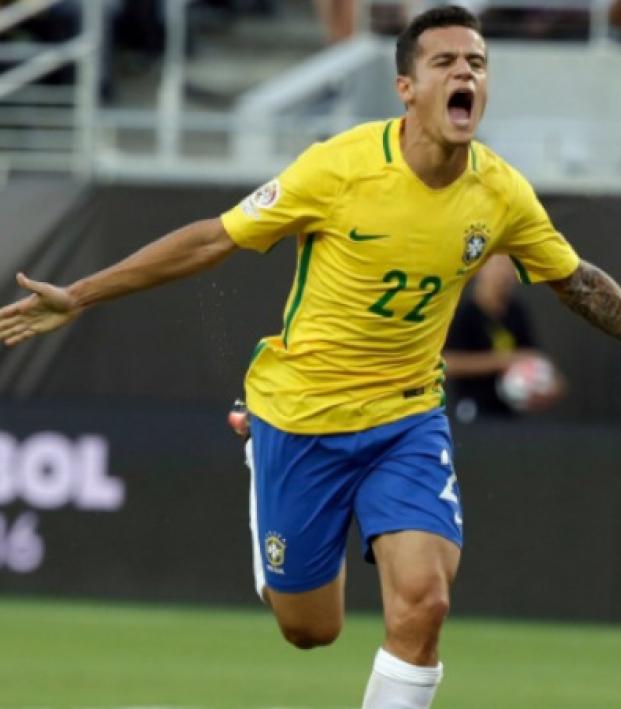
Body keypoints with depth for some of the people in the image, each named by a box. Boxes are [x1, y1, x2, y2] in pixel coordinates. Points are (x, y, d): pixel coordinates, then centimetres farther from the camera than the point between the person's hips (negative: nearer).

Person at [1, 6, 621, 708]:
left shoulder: (501, 193, -9)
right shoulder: (339, 167, -19)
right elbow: (212, 239, -11)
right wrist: (79, 296, -10)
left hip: (408, 419, 2)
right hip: (302, 413, -2)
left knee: (422, 604, -19)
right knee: (309, 630, 8)